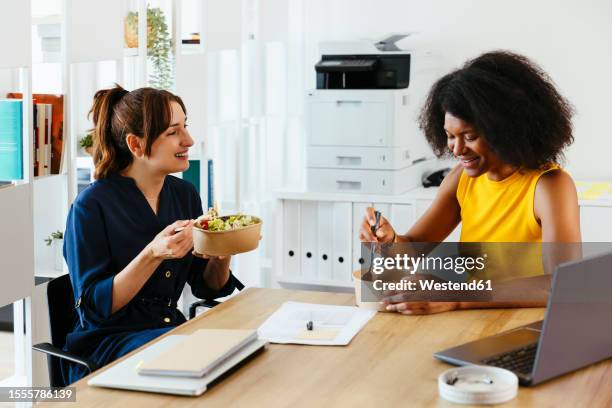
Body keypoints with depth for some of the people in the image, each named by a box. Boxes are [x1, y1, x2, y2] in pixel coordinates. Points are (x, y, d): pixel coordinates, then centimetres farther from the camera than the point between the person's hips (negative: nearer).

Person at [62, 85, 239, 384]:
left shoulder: (185, 194, 5)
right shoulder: (93, 205, -13)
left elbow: (206, 288, 11)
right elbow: (93, 306, -15)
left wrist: (222, 253, -11)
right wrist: (154, 255, -27)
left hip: (170, 329, 6)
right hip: (107, 344, -6)